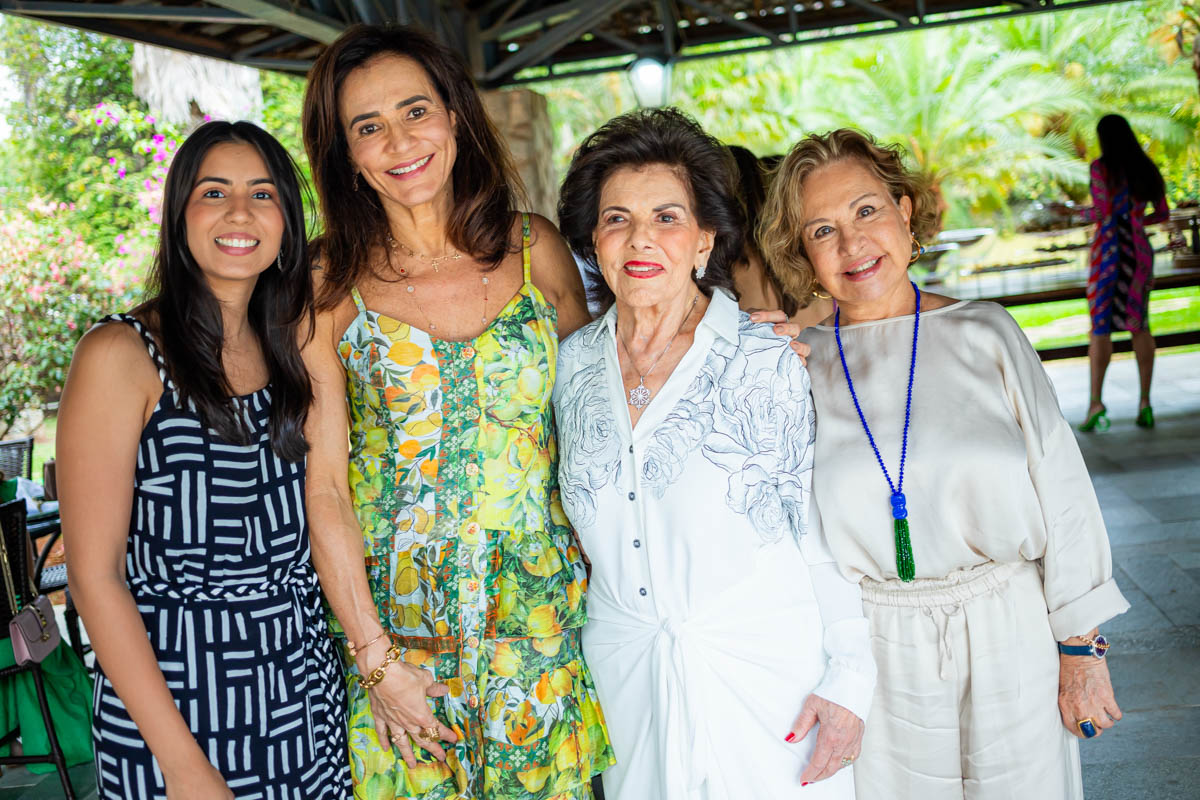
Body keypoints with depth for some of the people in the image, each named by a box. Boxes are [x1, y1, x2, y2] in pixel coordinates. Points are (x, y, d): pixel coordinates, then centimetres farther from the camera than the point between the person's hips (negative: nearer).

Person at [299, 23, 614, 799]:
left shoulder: (535, 249, -1)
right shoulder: (330, 286, -6)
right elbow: (323, 483, -7)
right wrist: (374, 656, -10)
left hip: (542, 612, 2)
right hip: (394, 619, -1)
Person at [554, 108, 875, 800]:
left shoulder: (767, 362, -12)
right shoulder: (575, 363, 1)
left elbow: (828, 528, -8)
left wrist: (848, 679, -11)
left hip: (765, 667, -3)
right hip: (625, 674, 4)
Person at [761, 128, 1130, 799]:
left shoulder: (985, 334, -4)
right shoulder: (795, 363, -3)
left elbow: (1061, 492, -1)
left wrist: (1082, 649, -1)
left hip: (1007, 643, 0)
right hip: (872, 660, 0)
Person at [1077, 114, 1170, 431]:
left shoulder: (1101, 167, -6)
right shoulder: (1146, 168, 10)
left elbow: (1103, 211, -15)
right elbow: (1163, 213, 13)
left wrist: (1074, 213, 2)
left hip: (1108, 249, -5)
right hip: (1139, 250, 5)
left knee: (1100, 325, -2)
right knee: (1138, 325, 10)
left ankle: (1096, 403, -10)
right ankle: (1145, 403, 7)